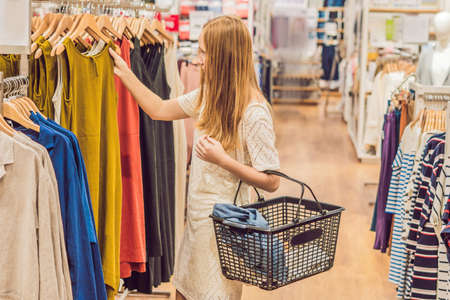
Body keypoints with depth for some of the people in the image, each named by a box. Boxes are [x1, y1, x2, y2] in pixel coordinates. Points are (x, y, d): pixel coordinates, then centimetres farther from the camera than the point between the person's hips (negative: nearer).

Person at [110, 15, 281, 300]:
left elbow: (272, 181, -19)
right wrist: (125, 73, 14)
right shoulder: (209, 95, 3)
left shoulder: (254, 113, -22)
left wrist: (222, 160, -27)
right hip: (198, 219, 8)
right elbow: (159, 110, 15)